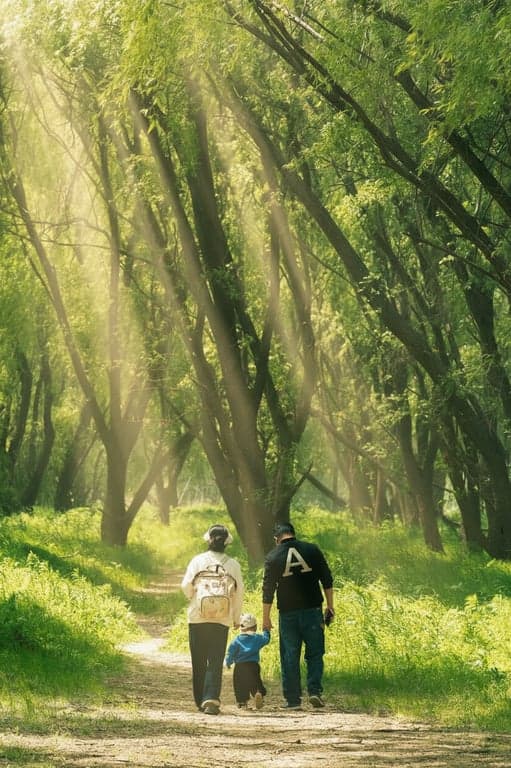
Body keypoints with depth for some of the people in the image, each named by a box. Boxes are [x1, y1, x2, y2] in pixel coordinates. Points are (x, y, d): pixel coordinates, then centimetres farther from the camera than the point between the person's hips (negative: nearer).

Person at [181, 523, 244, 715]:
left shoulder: (198, 560, -1)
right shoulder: (233, 564, 1)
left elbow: (186, 585, -4)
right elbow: (238, 593, 3)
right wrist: (236, 618, 14)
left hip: (197, 617, 0)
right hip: (222, 619, 0)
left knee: (199, 662, 11)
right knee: (215, 661, -2)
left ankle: (200, 701, 17)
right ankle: (211, 699, -17)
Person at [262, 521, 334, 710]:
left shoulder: (273, 557, 0)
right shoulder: (312, 550, 3)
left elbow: (268, 590, 0)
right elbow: (327, 580, 4)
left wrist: (266, 618, 5)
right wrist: (330, 606, 11)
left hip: (288, 613, -1)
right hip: (312, 610, 1)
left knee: (289, 657, 5)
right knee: (315, 654, 9)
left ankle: (293, 699, 4)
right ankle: (315, 691, -6)